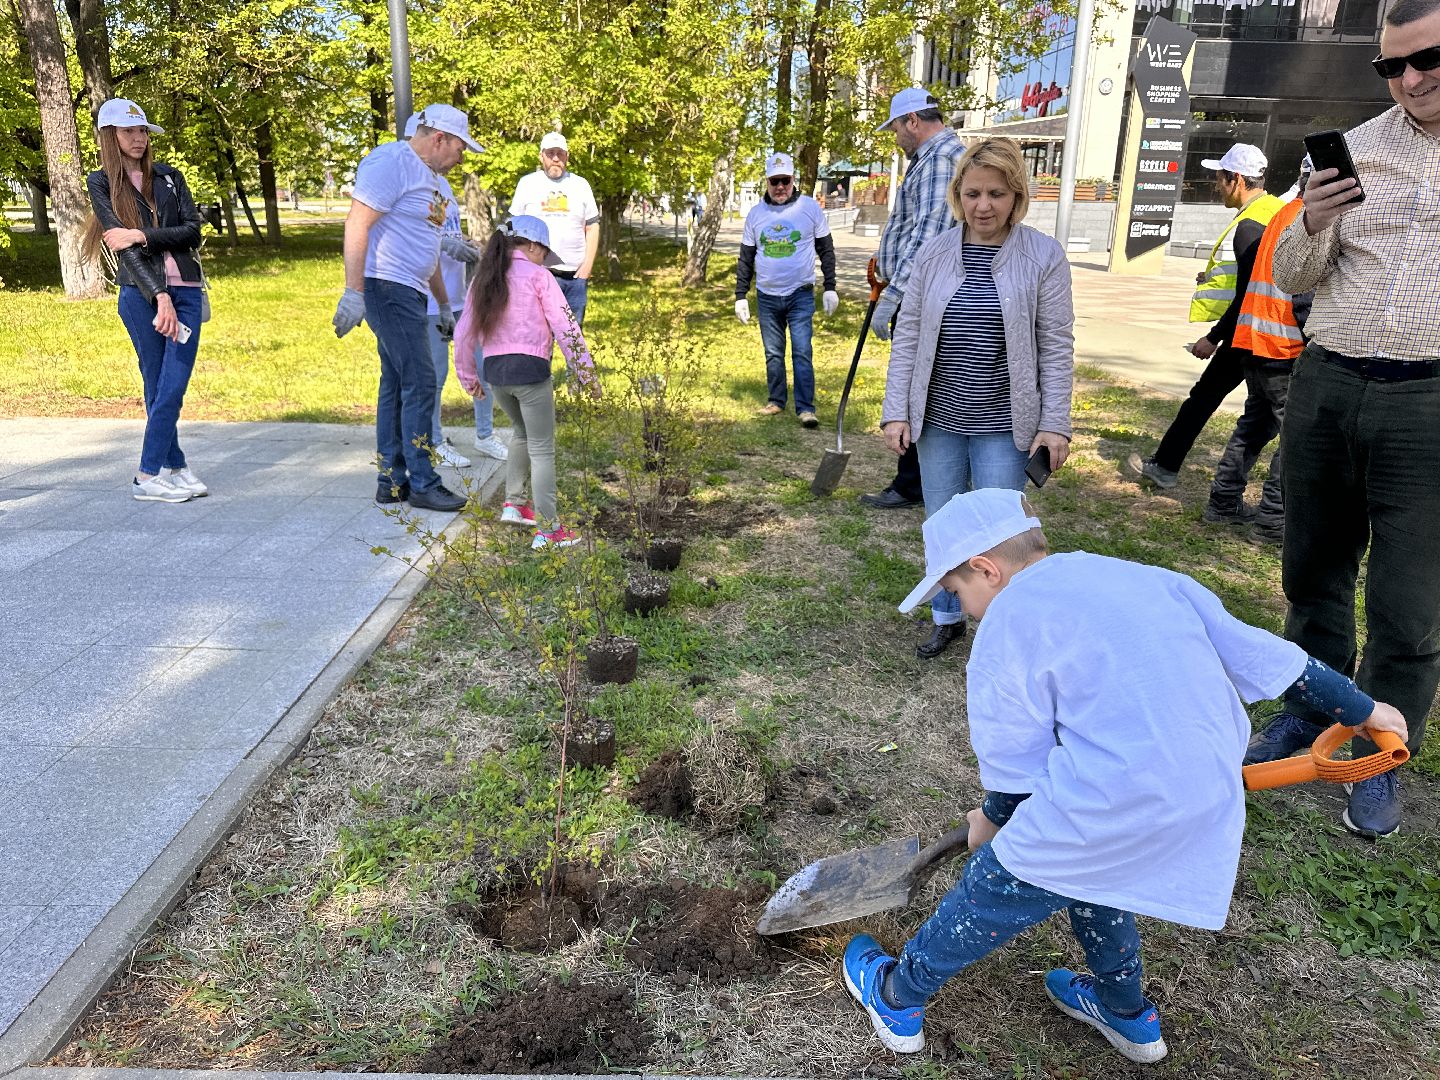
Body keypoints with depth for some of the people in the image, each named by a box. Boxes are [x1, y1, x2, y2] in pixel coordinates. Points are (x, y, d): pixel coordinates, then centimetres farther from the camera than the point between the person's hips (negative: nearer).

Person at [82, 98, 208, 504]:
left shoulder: (170, 177, 15)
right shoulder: (101, 182, 7)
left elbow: (193, 232, 3)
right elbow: (124, 244, -5)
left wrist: (142, 236, -10)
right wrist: (160, 297, -15)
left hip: (186, 291, 2)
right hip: (141, 295, -2)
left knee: (173, 386, -3)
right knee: (159, 389, 0)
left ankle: (172, 470, 6)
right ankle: (162, 472, 8)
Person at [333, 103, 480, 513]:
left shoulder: (429, 175, 20)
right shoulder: (391, 162, -11)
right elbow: (357, 224, -19)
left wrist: (444, 304, 27)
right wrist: (353, 293, -25)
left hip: (408, 294, 10)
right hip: (387, 289, -10)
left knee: (397, 384, 11)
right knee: (420, 382, -10)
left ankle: (392, 482, 17)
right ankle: (422, 483, -3)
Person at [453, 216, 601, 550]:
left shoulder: (483, 279, 13)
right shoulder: (537, 276, -2)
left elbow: (463, 334, 15)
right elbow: (566, 327, -7)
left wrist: (468, 377, 25)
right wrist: (587, 374, -3)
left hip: (494, 372, 6)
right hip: (530, 371, -6)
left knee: (522, 432, 29)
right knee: (541, 449, 1)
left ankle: (514, 504, 31)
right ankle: (547, 530, 2)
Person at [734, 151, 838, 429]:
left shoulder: (810, 207, -2)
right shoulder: (755, 213, 5)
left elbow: (826, 250, 3)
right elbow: (746, 258, 10)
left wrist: (830, 288, -1)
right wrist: (740, 296, 6)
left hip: (801, 294, -3)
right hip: (767, 297, 3)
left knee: (802, 352, -8)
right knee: (773, 354, 10)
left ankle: (806, 408, -6)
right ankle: (776, 401, 21)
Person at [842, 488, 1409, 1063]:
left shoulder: (1008, 622, -5)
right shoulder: (1143, 577, 14)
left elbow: (1015, 766, -1)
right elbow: (1256, 651, 18)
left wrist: (991, 818, 20)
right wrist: (1361, 708, 31)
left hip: (1109, 806, -7)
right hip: (1209, 797, 8)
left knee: (988, 896, 12)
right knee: (1091, 875, 32)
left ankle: (896, 998, 31)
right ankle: (1127, 1013, 49)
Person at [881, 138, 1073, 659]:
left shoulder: (1044, 256, -4)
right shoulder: (933, 254, 2)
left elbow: (1056, 347, -3)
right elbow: (907, 336, 4)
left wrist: (1055, 424, -7)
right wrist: (896, 411, -1)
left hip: (1003, 426, -3)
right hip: (937, 420, 3)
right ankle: (947, 617, 31)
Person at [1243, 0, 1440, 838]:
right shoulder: (1354, 151, 6)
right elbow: (1293, 282, 6)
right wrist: (1312, 227, -12)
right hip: (1325, 389, 3)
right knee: (1313, 570, 14)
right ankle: (1309, 713, 33)